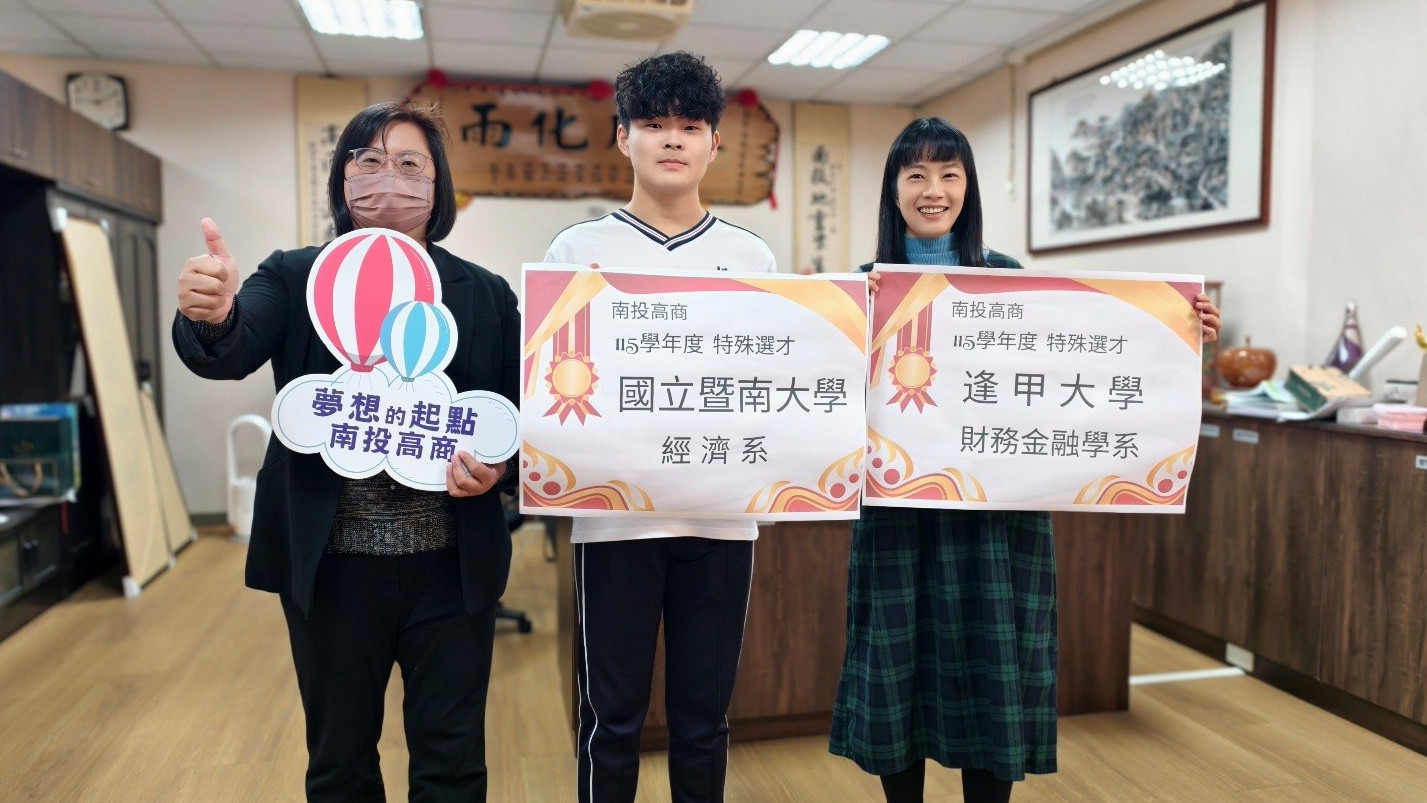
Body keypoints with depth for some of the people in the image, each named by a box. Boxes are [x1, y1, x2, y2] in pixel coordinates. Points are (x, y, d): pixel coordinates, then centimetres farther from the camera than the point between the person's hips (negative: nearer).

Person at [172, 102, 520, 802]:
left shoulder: (487, 295, 3)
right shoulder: (294, 279, 2)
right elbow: (232, 354, -17)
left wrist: (497, 468, -16)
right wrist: (211, 317, -39)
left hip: (451, 566, 0)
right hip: (331, 565, 0)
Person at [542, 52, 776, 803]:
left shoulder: (752, 256, 8)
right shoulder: (579, 248, 3)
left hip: (720, 515, 2)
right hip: (616, 513, -1)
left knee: (704, 716, 13)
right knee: (612, 716, 9)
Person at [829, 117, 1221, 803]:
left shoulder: (1007, 278, 5)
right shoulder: (867, 284, 3)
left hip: (994, 509, 0)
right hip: (898, 507, 0)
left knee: (992, 672, 7)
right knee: (896, 671, 8)